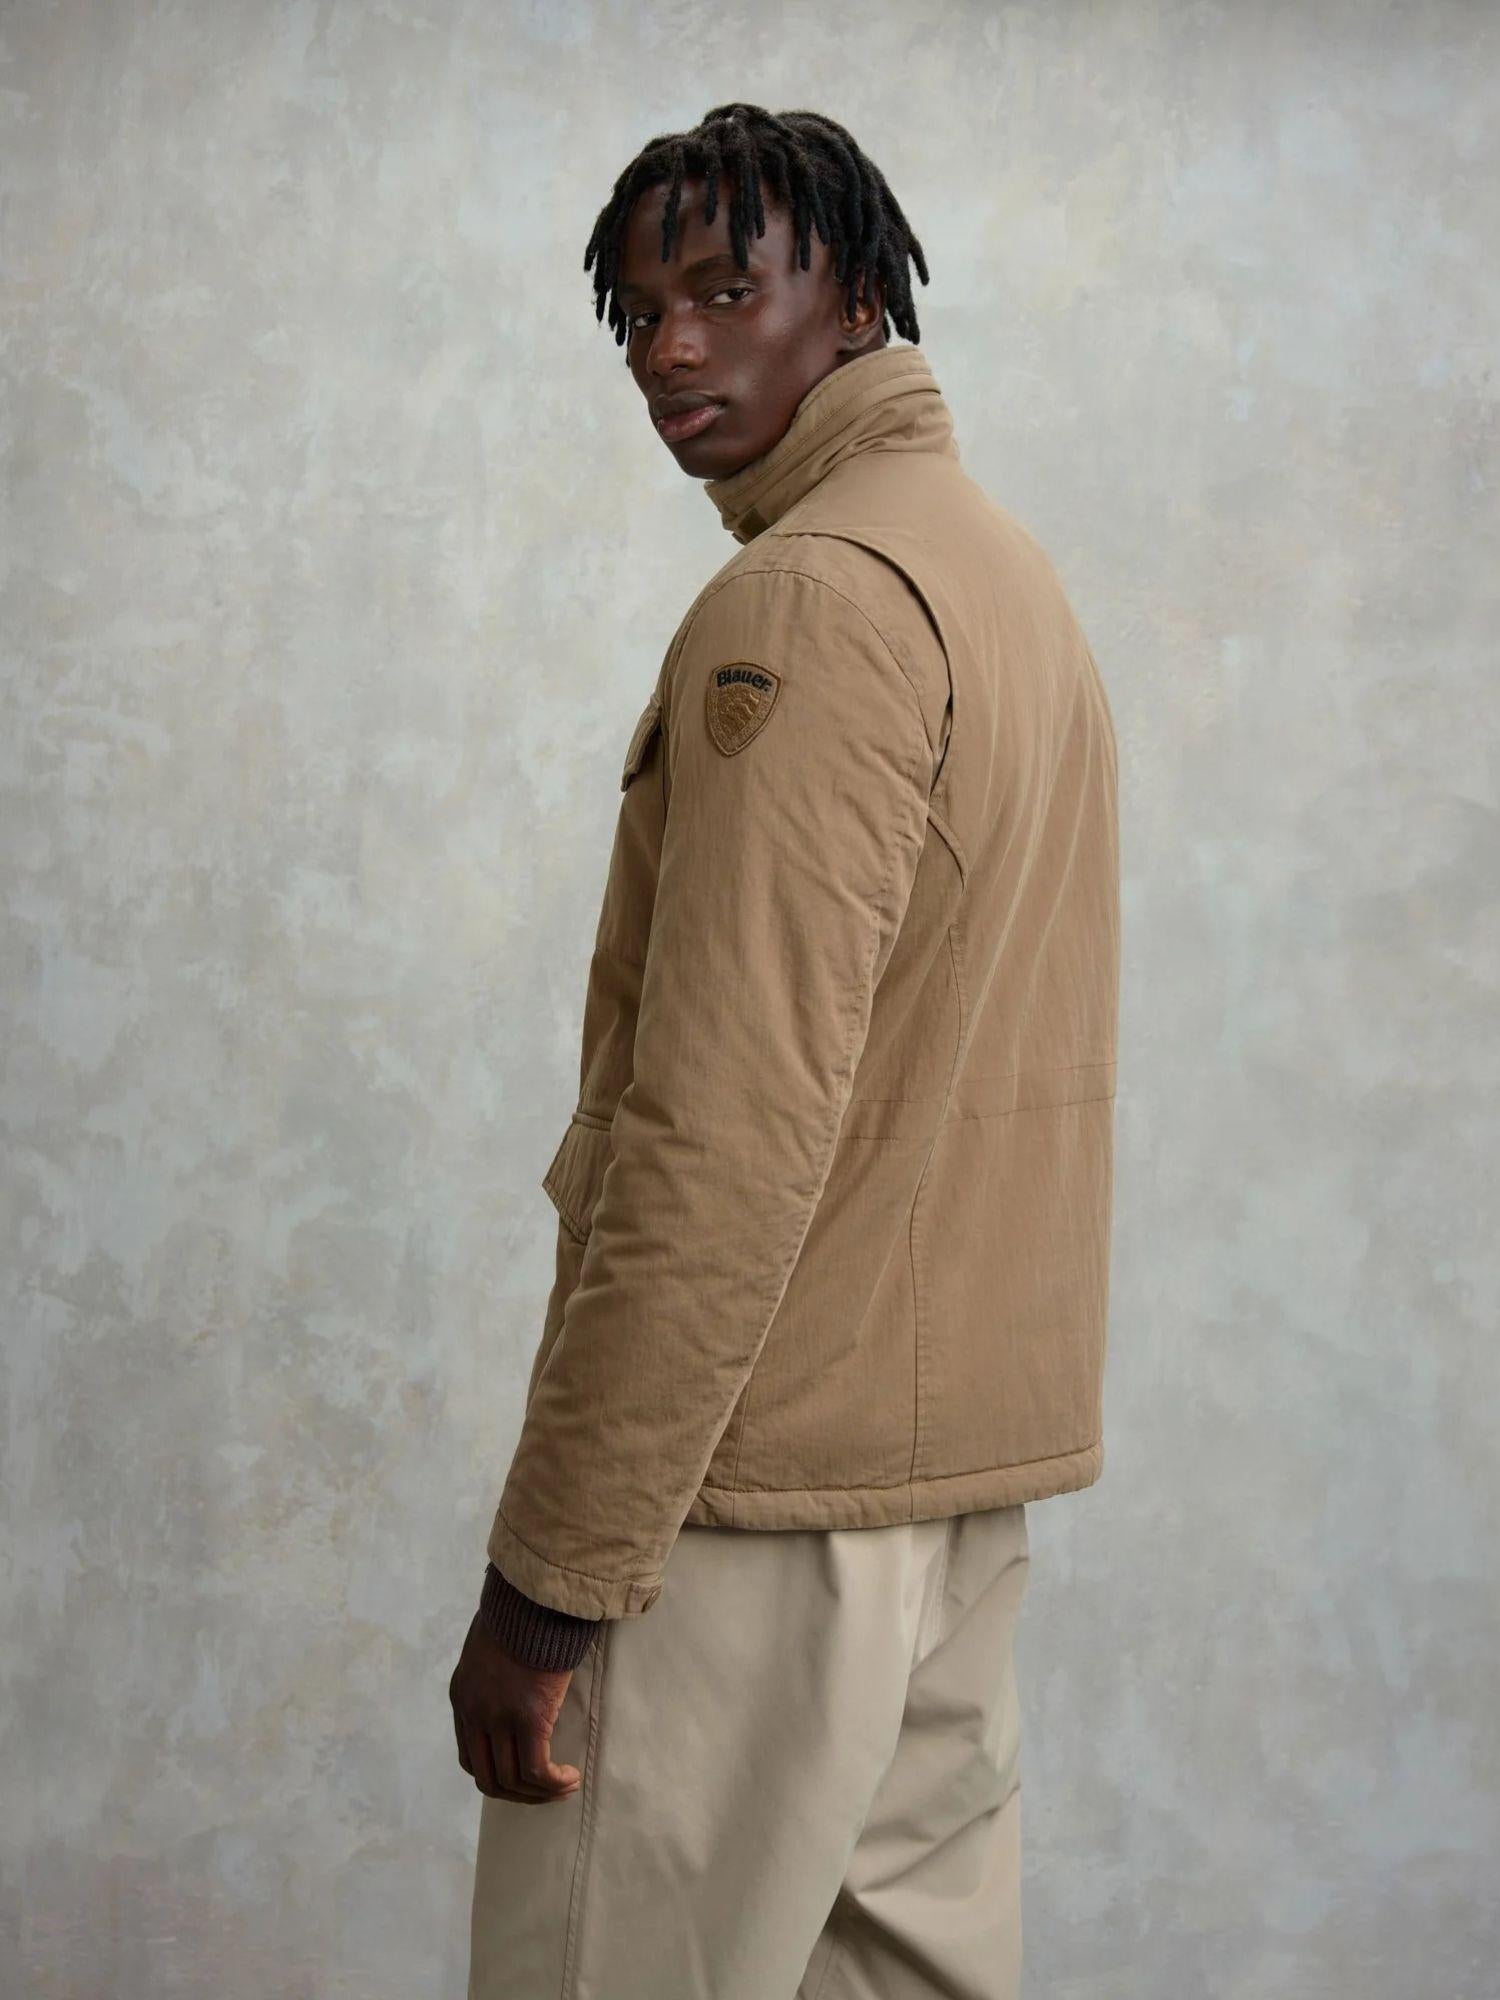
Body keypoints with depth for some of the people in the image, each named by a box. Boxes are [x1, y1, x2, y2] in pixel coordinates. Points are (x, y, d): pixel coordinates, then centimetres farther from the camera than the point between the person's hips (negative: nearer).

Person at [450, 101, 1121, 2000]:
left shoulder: (813, 595, -14)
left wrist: (550, 1572, -19)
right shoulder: (1014, 576, 17)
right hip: (969, 1461, 10)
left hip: (771, 1484, -10)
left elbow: (729, 1130, -21)